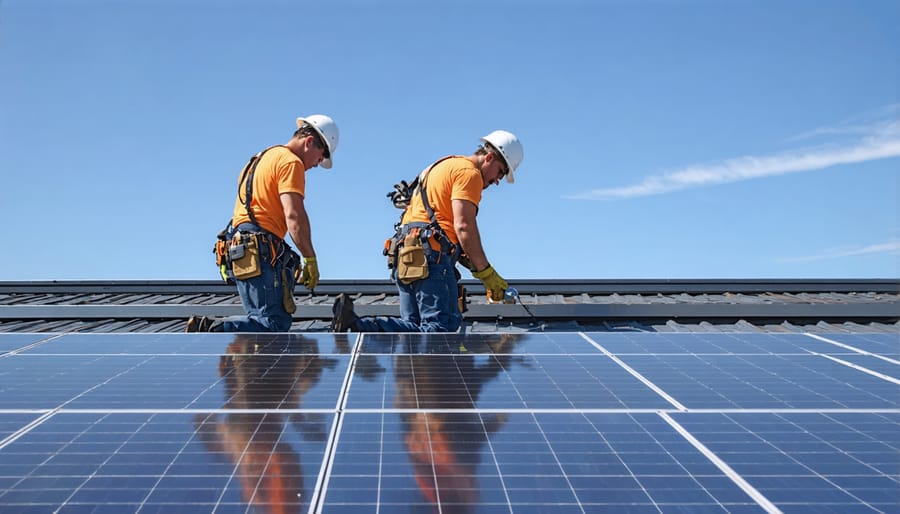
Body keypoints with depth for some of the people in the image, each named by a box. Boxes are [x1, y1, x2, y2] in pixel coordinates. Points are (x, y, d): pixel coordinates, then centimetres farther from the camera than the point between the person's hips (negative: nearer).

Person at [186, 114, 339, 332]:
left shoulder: (261, 159, 26)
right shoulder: (291, 162, -4)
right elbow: (294, 216, -15)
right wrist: (310, 259, -11)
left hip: (238, 247, 10)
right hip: (259, 248, -10)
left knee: (262, 321, 10)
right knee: (276, 323, -14)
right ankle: (210, 330, -25)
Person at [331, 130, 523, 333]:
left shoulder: (446, 165, 29)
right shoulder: (469, 172, -2)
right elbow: (463, 226, -13)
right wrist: (487, 273, -9)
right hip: (431, 255, -10)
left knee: (414, 327, 7)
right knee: (442, 327, -16)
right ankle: (357, 326, -29)